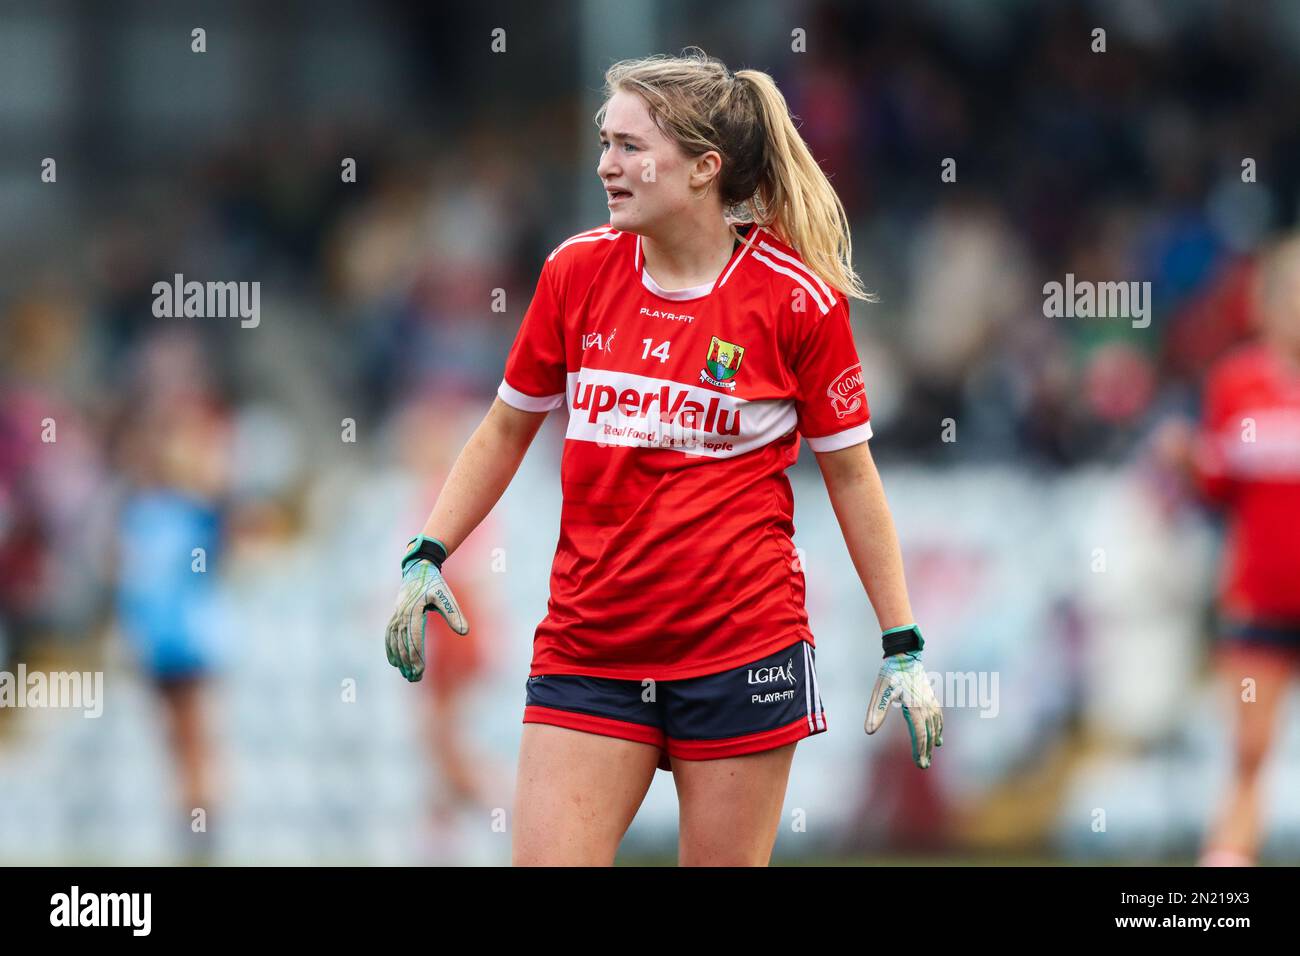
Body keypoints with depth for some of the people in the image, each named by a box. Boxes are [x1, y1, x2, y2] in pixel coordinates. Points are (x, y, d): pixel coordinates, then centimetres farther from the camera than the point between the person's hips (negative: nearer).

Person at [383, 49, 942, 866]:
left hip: (741, 647, -3)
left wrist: (904, 646, 2)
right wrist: (427, 558, 7)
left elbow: (850, 473, 3)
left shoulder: (798, 299, -6)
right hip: (586, 644, 3)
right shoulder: (576, 271, 3)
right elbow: (507, 428, 16)